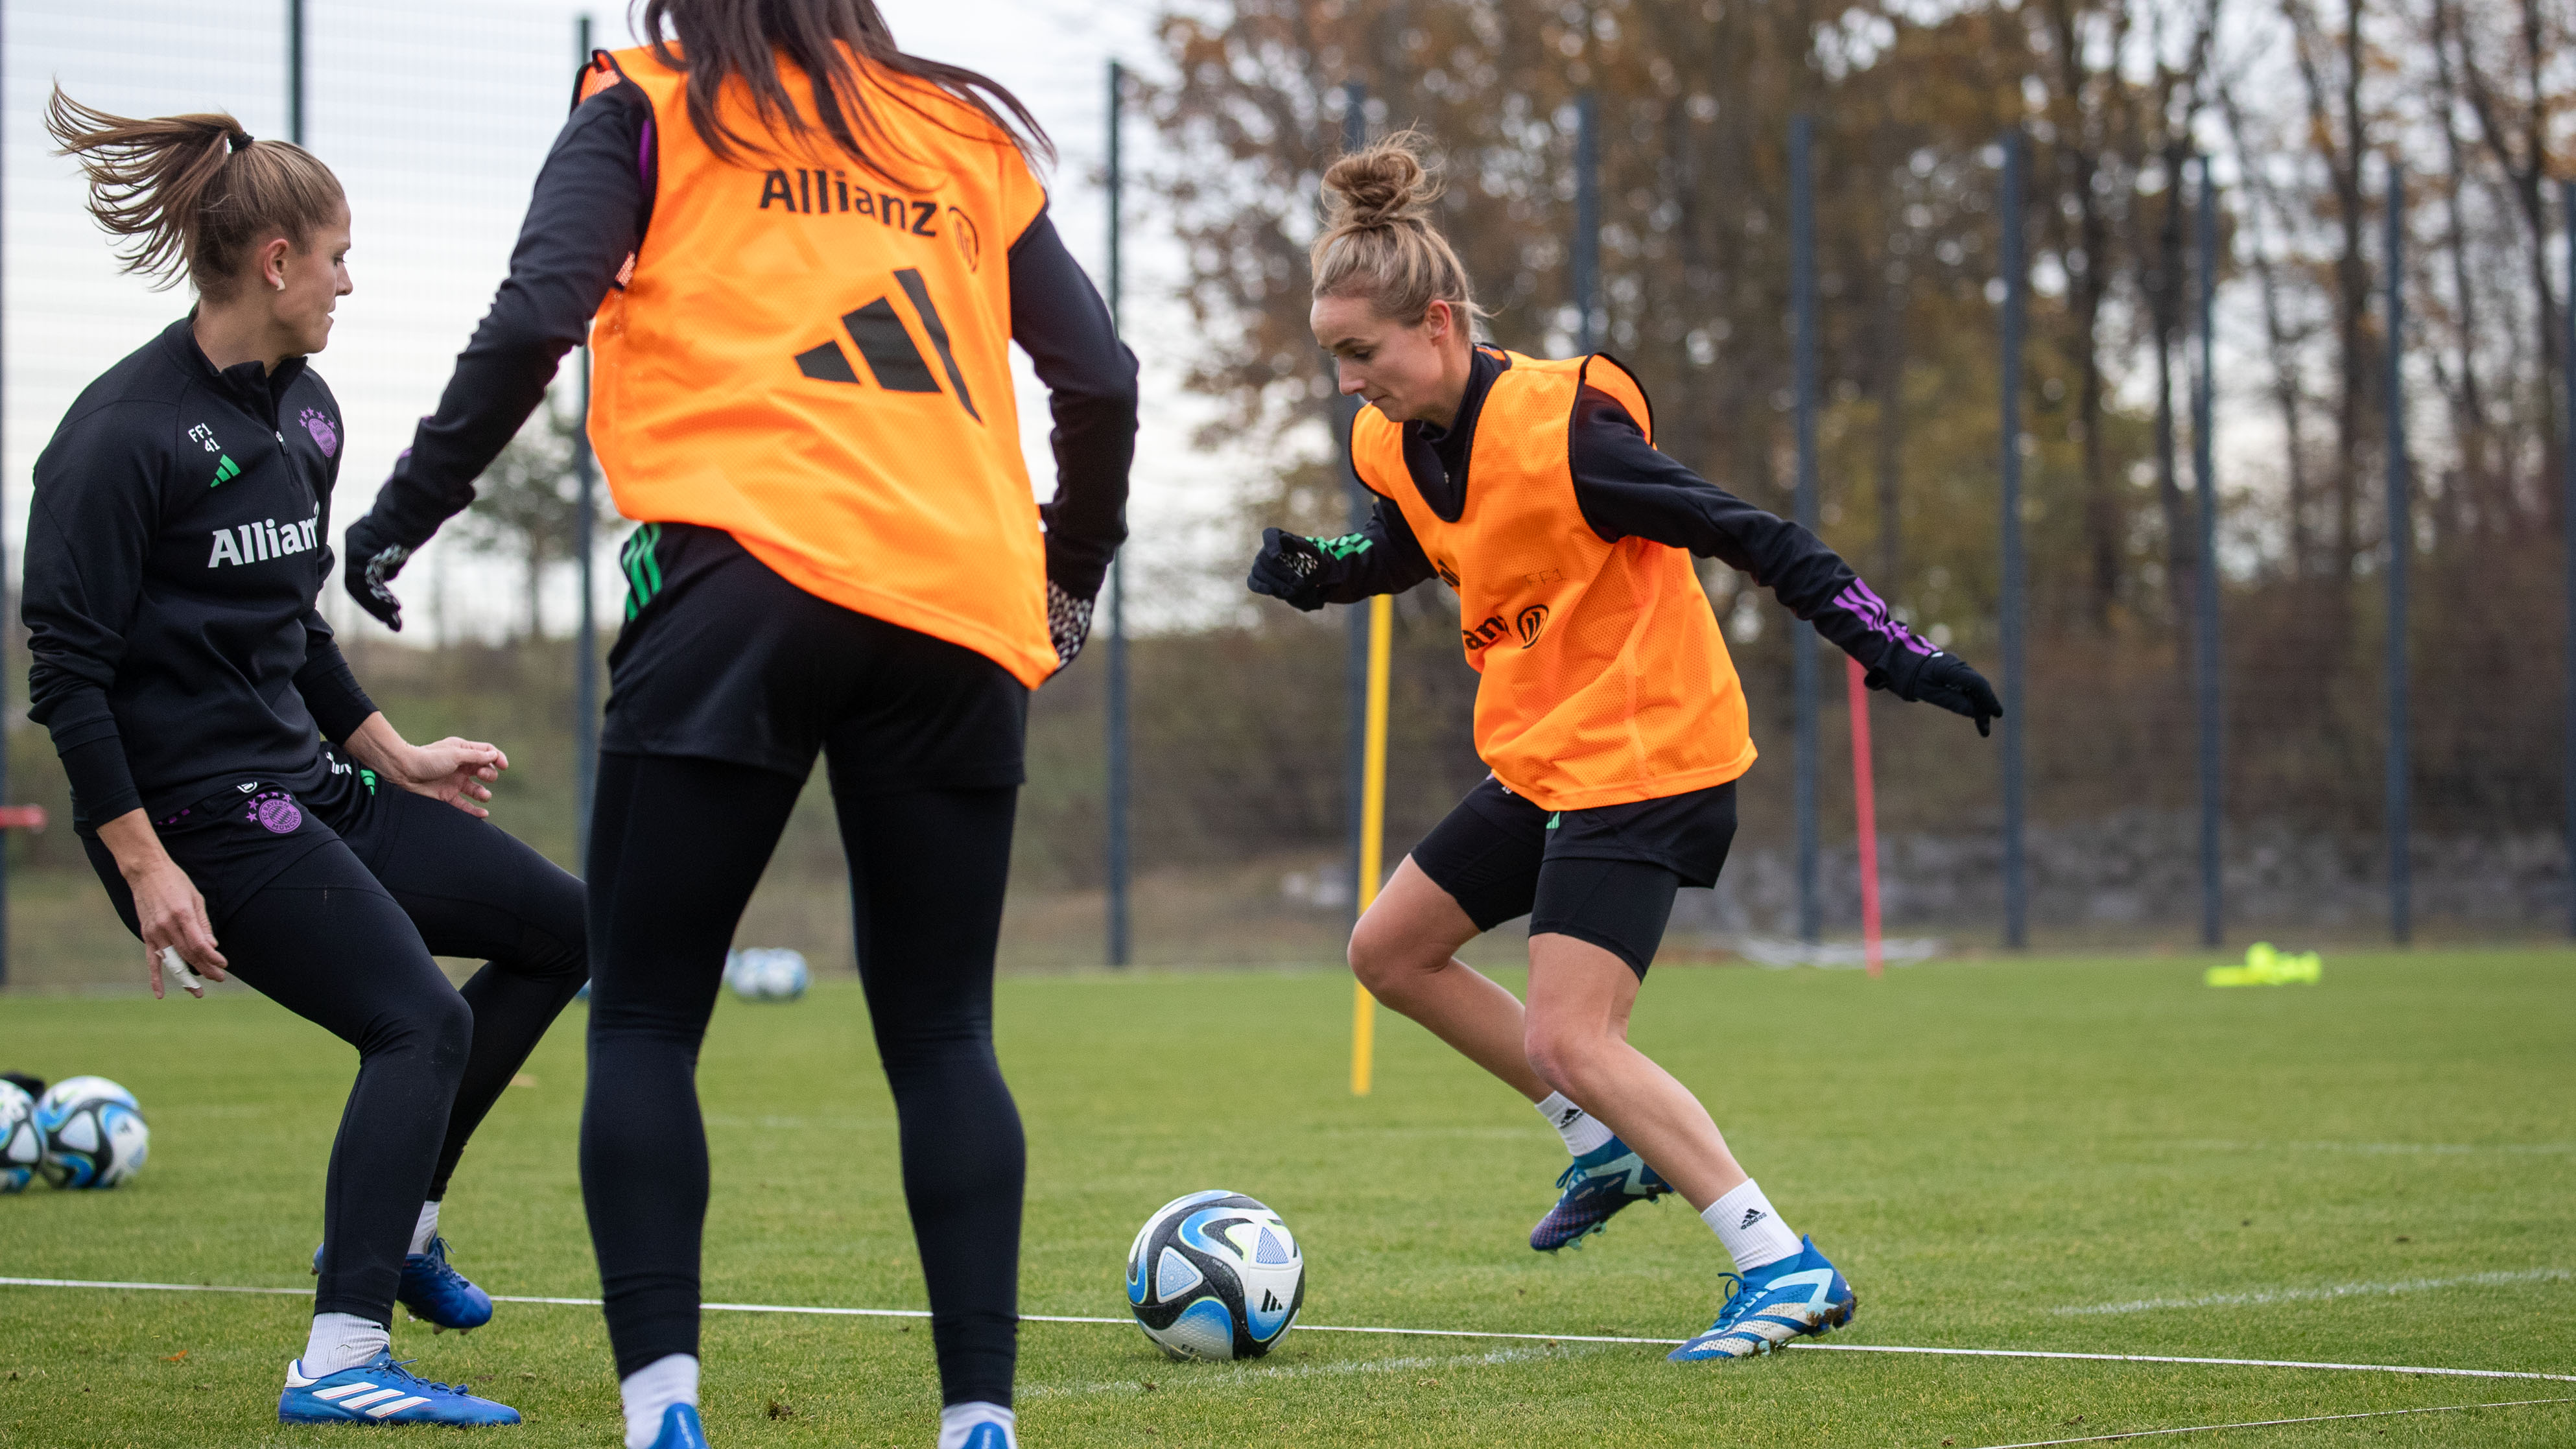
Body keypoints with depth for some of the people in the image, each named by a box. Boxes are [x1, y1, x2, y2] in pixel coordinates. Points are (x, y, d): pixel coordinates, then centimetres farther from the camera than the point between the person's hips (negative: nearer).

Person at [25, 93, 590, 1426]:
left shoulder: (303, 411, 10)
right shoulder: (123, 437, -17)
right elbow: (67, 672, -18)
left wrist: (396, 757, 23)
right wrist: (145, 868, -21)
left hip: (304, 785, 10)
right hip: (193, 813, -10)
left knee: (560, 928, 12)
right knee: (421, 1022, -20)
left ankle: (393, 1217, 19)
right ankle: (340, 1361, -21)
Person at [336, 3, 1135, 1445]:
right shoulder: (965, 133, 22)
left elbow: (537, 320, -3)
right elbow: (1102, 374, 17)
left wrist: (405, 513, 5)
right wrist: (1072, 575, 31)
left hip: (746, 581, -3)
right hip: (964, 619, 4)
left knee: (645, 1019, 0)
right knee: (944, 1036, 9)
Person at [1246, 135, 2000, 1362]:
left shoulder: (1559, 432, -24)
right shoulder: (1394, 447, 1)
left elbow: (1744, 534, -21)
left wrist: (1889, 649, -25)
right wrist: (1311, 572, 3)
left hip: (1647, 754, -9)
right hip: (1543, 758, 9)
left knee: (1566, 1036, -17)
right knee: (1389, 950, 15)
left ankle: (1787, 1270, -15)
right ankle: (1608, 1146, 25)